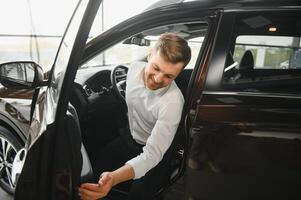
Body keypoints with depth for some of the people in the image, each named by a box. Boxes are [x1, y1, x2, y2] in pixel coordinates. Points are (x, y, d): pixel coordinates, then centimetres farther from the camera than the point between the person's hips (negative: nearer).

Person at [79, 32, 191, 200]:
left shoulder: (173, 101, -36)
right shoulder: (134, 68, -17)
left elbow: (152, 154, -40)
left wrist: (114, 178, -56)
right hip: (130, 137, 6)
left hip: (156, 151, -5)